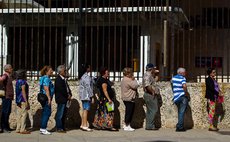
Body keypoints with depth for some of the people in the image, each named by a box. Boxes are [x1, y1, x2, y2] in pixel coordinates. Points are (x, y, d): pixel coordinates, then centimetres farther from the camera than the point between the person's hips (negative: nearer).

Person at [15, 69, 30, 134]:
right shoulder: (23, 82, -13)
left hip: (18, 101, 9)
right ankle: (22, 129, -6)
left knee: (19, 115, 10)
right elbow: (23, 92, -17)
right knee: (24, 115, -6)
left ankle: (18, 129, 12)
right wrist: (26, 101, -16)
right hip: (23, 101, -9)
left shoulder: (17, 81, 13)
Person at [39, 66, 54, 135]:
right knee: (47, 113, -7)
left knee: (45, 113, 12)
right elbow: (46, 89, -21)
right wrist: (49, 98, -22)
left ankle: (42, 129, 16)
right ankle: (43, 129, -5)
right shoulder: (46, 78, -13)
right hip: (46, 98, -10)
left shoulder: (47, 78, 18)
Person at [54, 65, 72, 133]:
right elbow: (61, 89, -18)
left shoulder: (64, 79, 18)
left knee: (64, 114, 12)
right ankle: (59, 128, 0)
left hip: (65, 99, 9)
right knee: (60, 114, -4)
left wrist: (70, 95, 5)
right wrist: (67, 96, -11)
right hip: (61, 99, -9)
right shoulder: (58, 79, -12)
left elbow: (67, 87, 21)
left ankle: (62, 127, 18)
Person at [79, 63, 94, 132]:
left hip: (83, 95, 10)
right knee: (86, 110, -7)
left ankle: (82, 125, 18)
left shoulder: (82, 76, 13)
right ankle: (85, 126, -7)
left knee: (84, 110, 14)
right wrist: (91, 96, -14)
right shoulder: (87, 76, -15)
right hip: (87, 95, -10)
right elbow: (88, 87, -18)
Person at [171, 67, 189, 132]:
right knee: (181, 112, -2)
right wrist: (186, 93, -11)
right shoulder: (182, 78, -9)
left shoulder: (173, 78, 12)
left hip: (176, 97, 6)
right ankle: (180, 127, -3)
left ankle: (179, 126, 19)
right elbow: (184, 86, -24)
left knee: (180, 112, 18)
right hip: (182, 96, -6)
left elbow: (172, 85, 23)